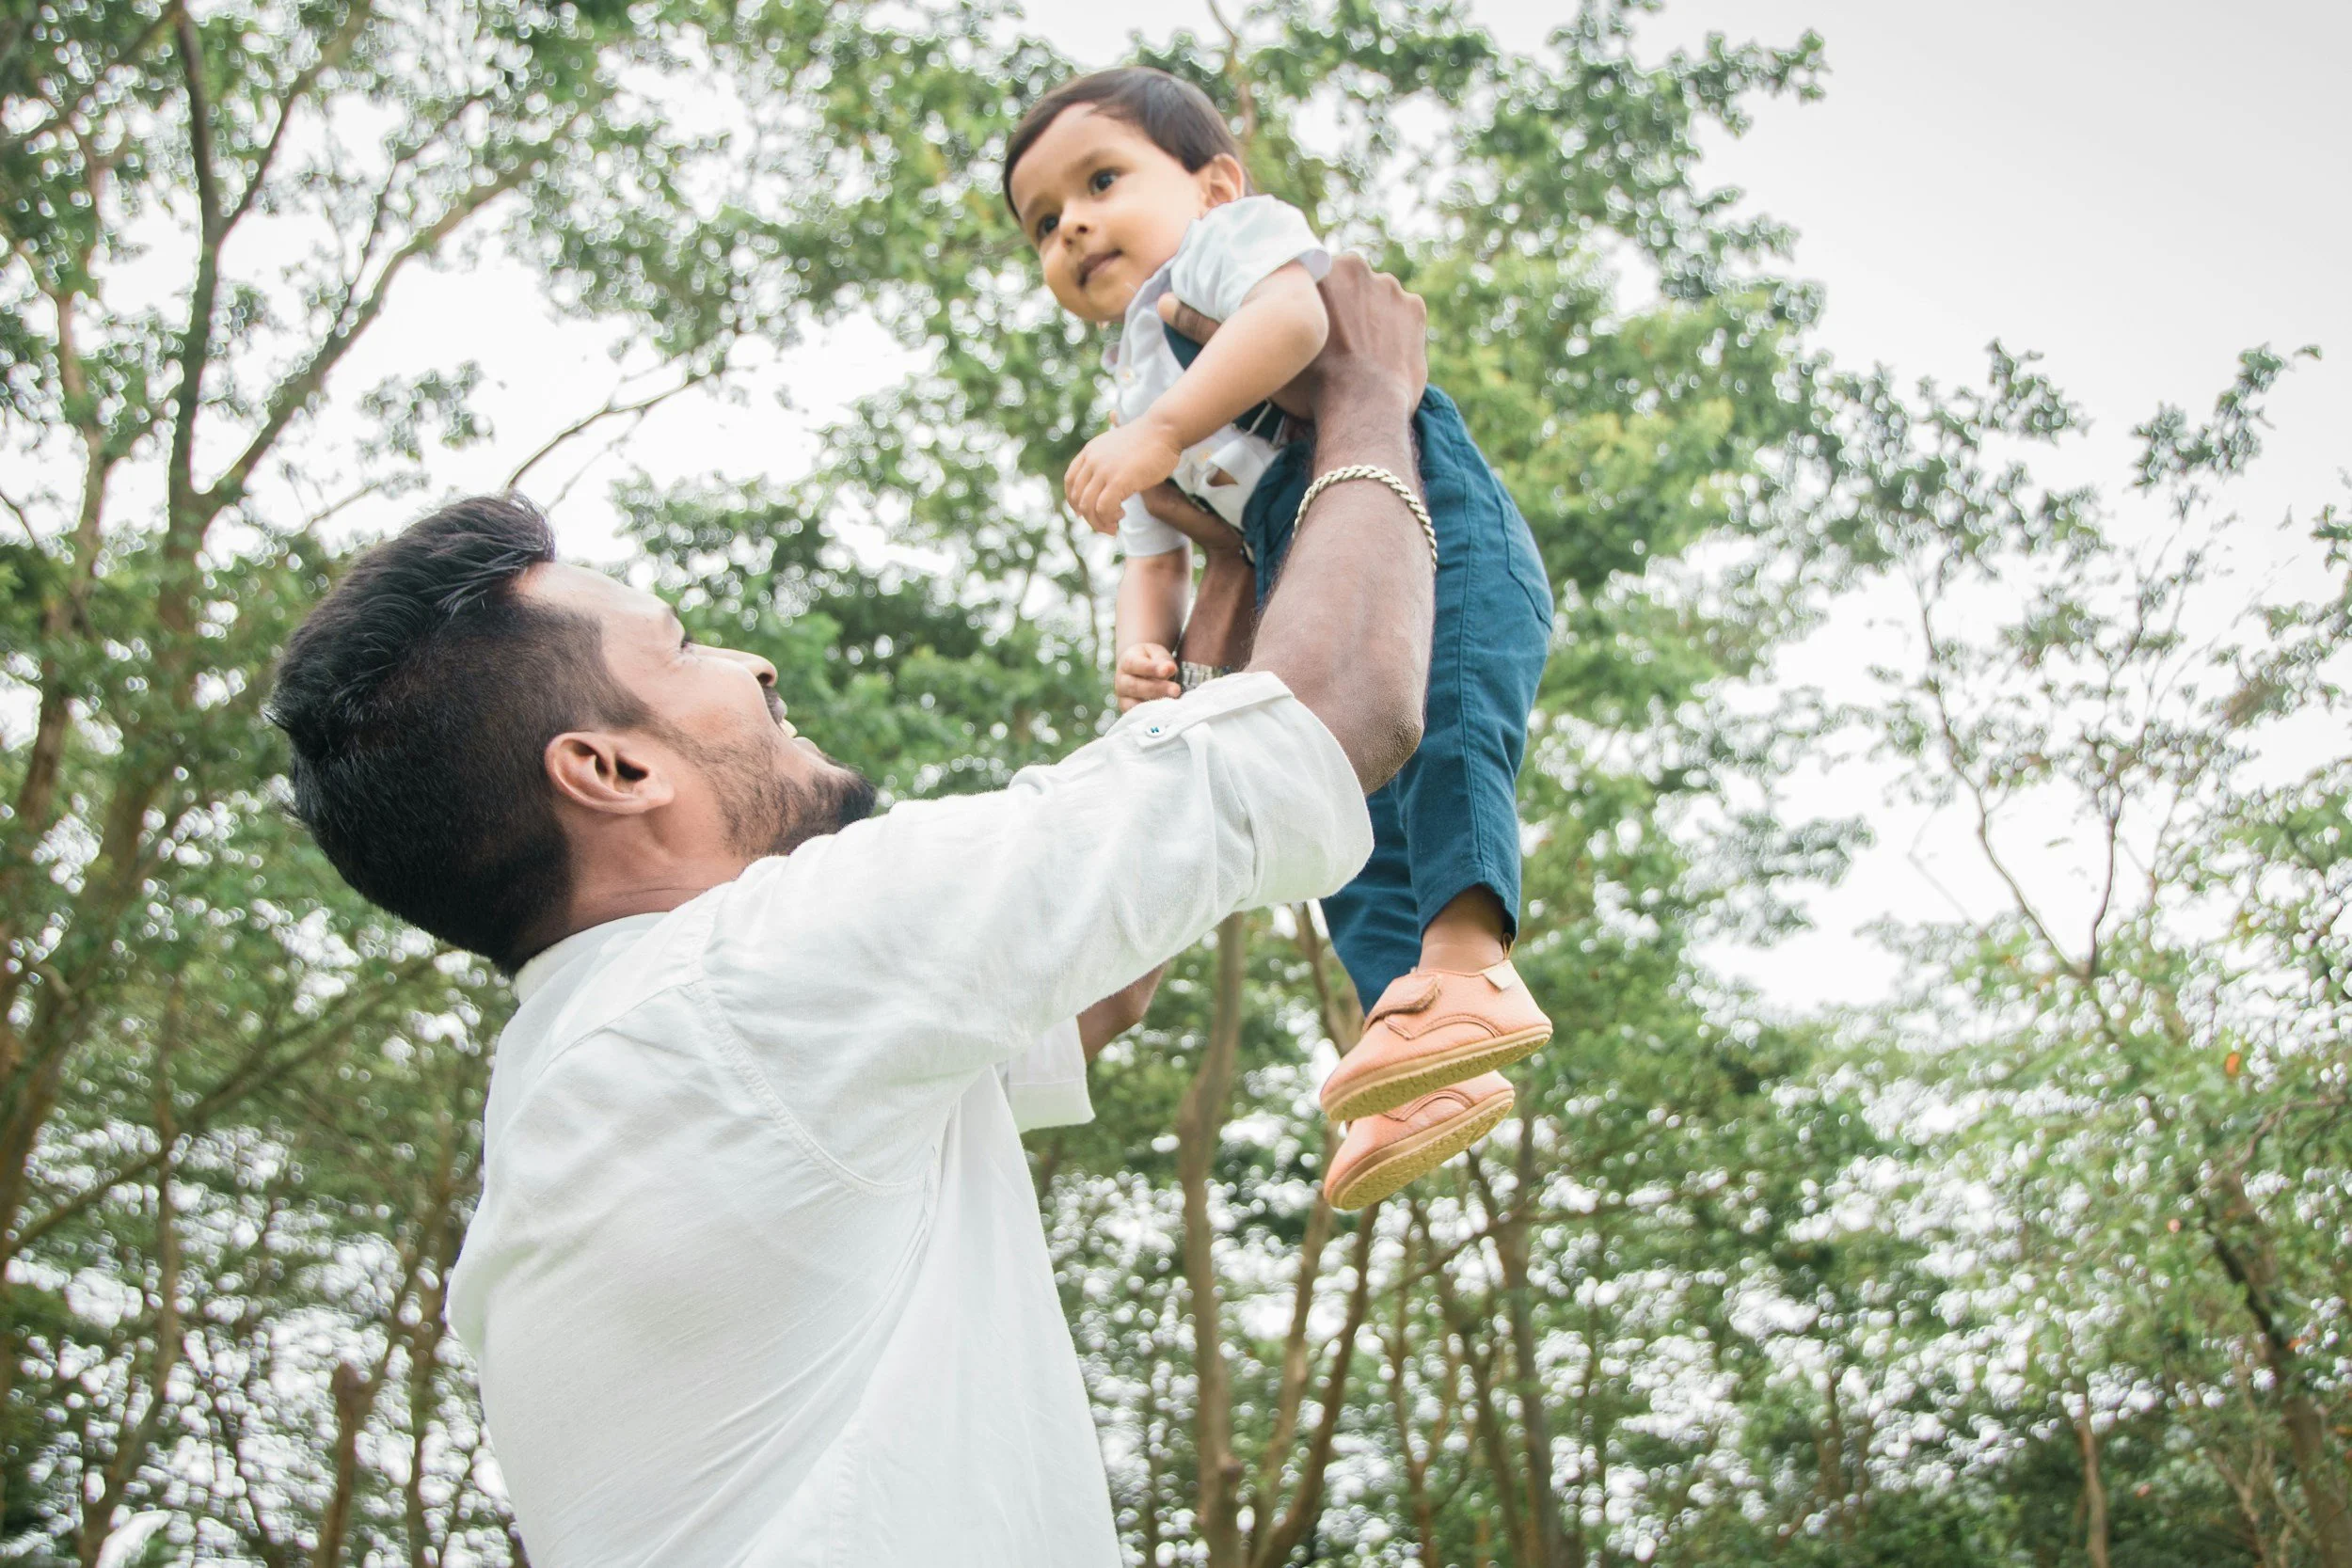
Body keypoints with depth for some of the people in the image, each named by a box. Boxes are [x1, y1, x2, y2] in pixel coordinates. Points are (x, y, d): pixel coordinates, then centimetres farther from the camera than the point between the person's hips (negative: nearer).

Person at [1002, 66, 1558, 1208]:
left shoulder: (1233, 235, 11)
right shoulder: (1133, 406, 34)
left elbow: (1294, 313, -13)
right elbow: (1154, 555, 27)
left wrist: (1161, 429, -21)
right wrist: (1144, 649, 4)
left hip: (1433, 533, -8)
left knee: (1442, 721, -31)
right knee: (1352, 822, -6)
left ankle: (1468, 961, -46)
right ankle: (1432, 1071, -14)